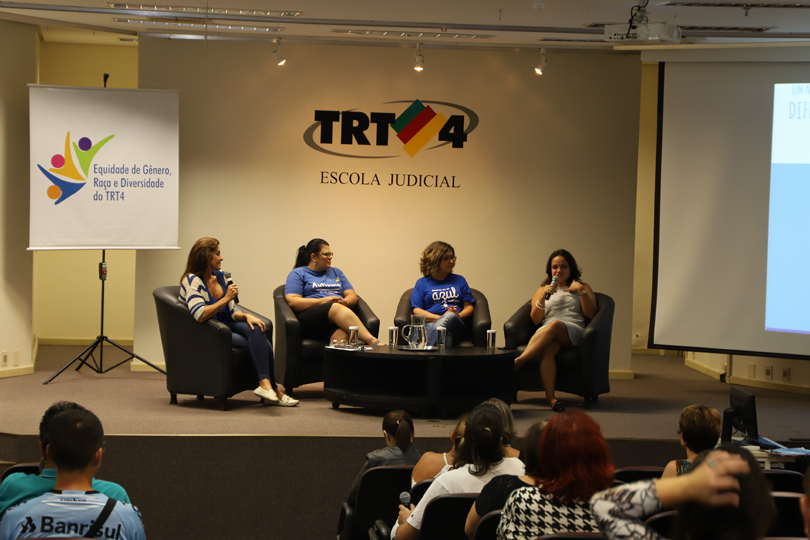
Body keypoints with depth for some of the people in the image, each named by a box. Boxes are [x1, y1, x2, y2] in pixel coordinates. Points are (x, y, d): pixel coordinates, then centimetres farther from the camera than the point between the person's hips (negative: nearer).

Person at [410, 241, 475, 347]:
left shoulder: (459, 280, 28)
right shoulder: (422, 283, 19)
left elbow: (469, 307, 19)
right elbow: (417, 311, 7)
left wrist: (458, 315, -6)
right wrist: (440, 317, -10)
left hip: (456, 325, 1)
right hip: (430, 324, -1)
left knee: (450, 316, -39)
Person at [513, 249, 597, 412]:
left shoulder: (583, 287, 26)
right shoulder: (543, 289, 28)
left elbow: (590, 314, 9)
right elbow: (536, 320, 13)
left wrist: (581, 291, -2)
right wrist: (543, 296, 0)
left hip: (574, 331, -1)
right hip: (545, 333, 1)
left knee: (555, 325, -39)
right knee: (547, 348, -39)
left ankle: (518, 361, -50)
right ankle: (550, 398, -49)